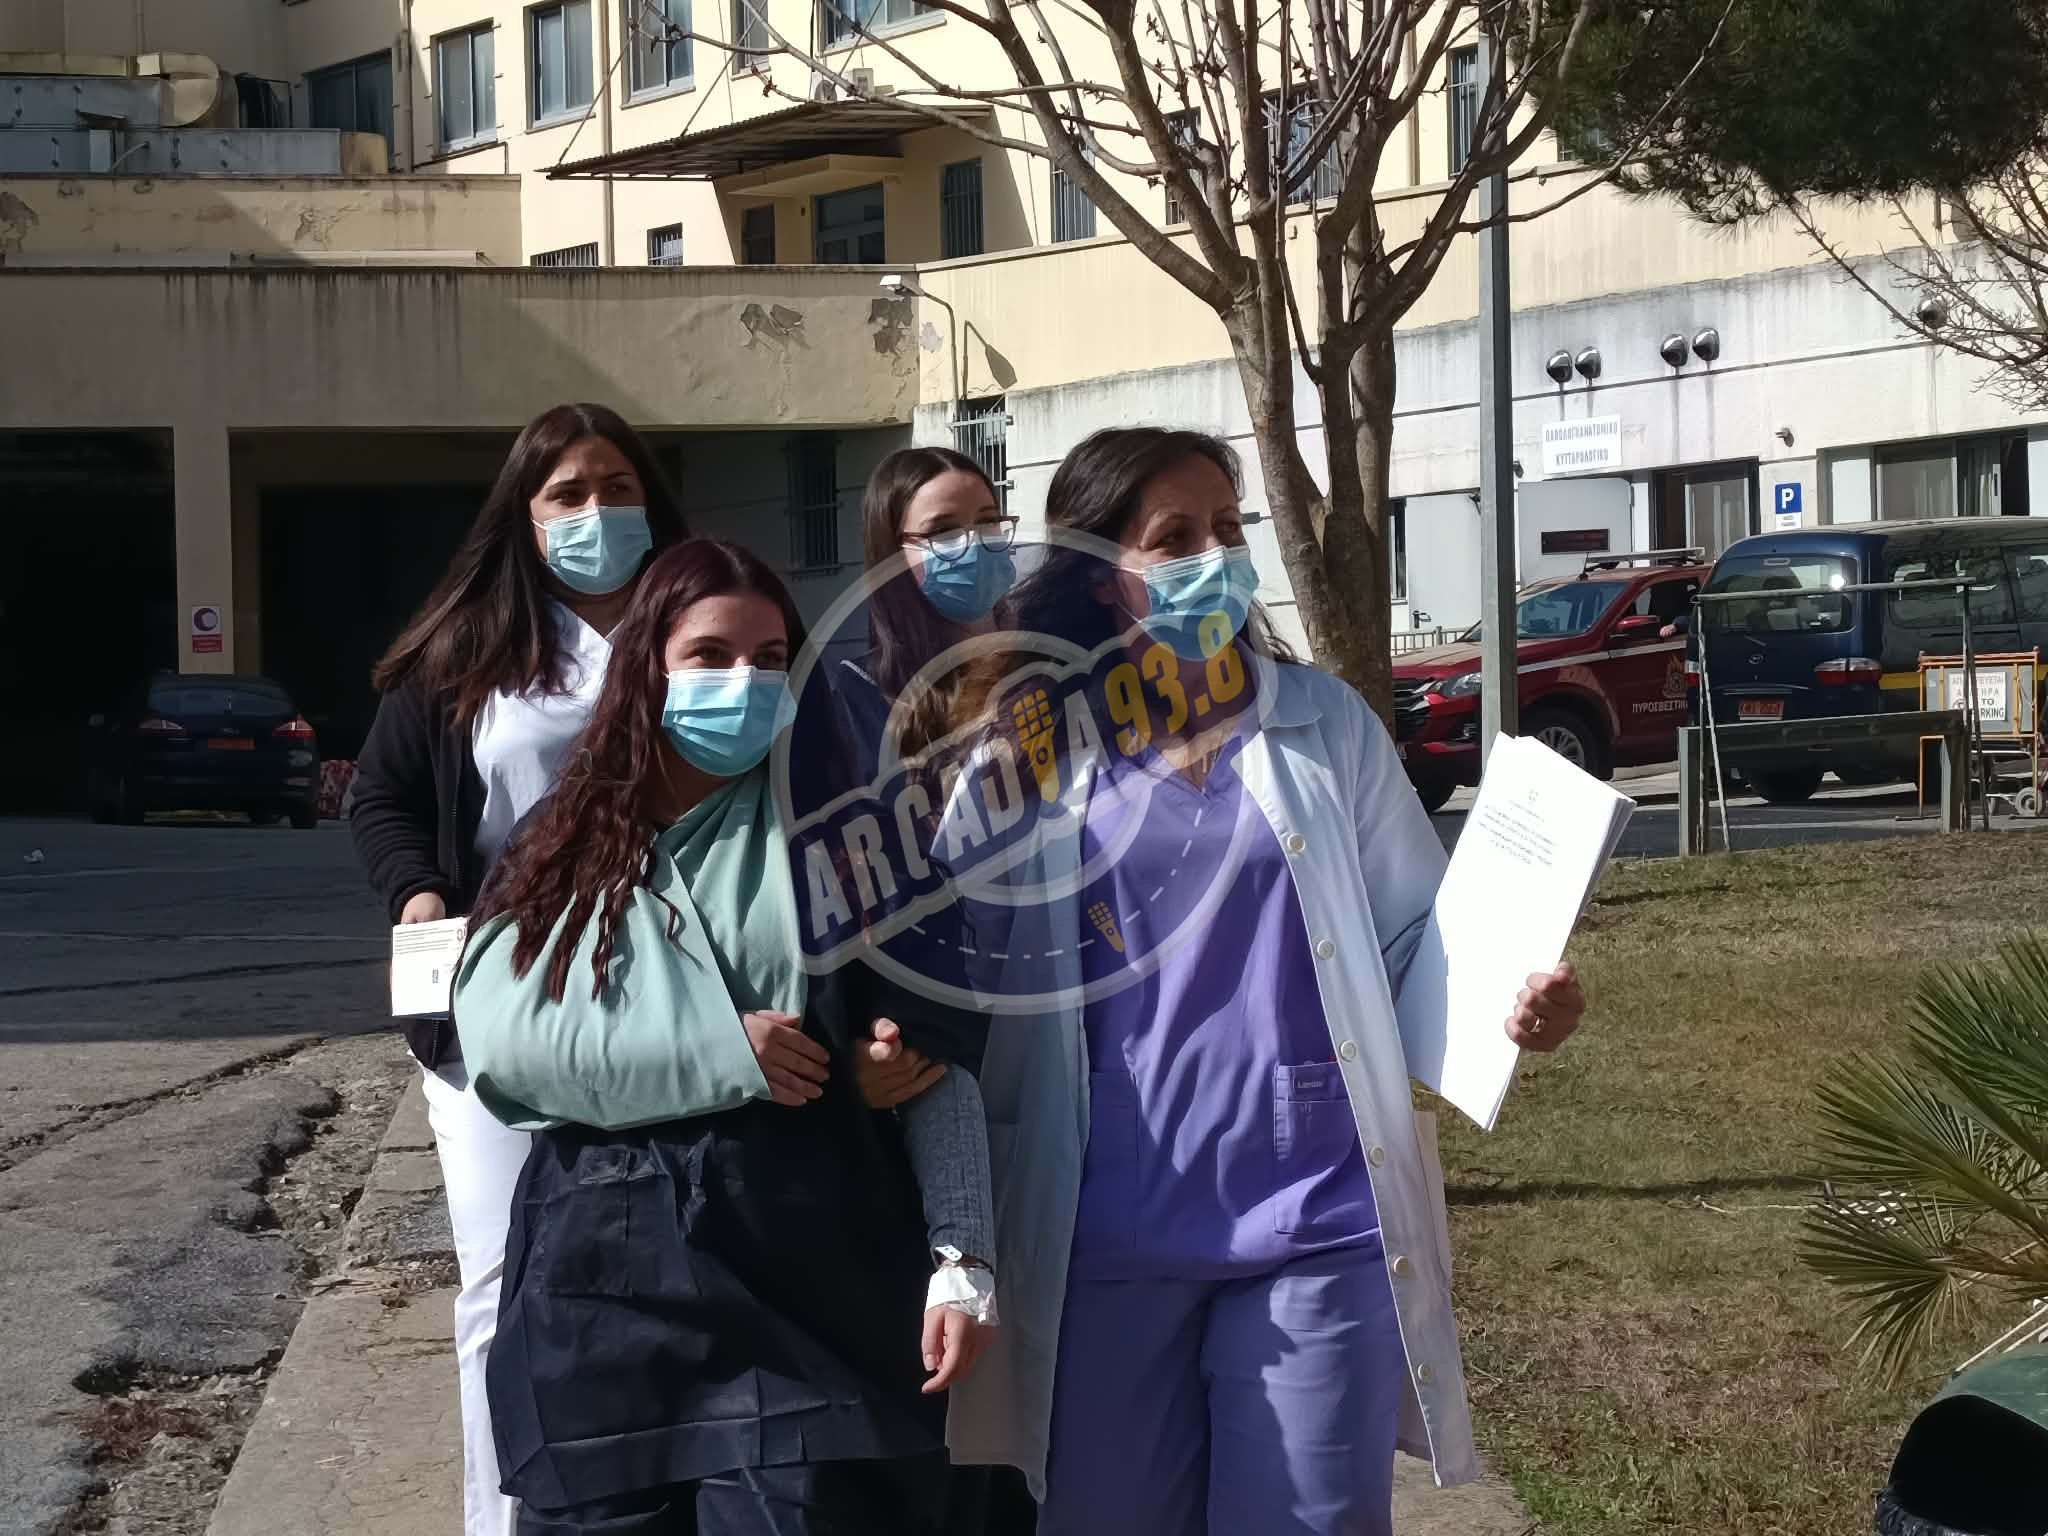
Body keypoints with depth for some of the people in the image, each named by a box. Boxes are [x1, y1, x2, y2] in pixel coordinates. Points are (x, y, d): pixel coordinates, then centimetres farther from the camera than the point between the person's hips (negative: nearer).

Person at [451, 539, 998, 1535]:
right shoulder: (569, 849, 12)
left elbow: (937, 1052, 2)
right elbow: (498, 1034, -5)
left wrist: (960, 1254, -8)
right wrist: (718, 1052, -12)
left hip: (805, 1276, -2)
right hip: (607, 1282, 2)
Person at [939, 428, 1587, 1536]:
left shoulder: (1325, 723, 4)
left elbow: (1415, 936, 7)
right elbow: (967, 992, 1)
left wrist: (1511, 998, -13)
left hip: (1316, 1228, 0)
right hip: (1104, 1243, 0)